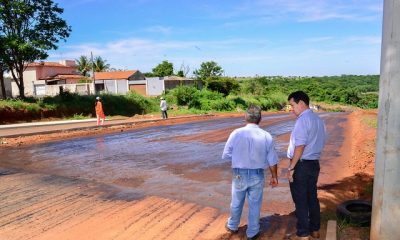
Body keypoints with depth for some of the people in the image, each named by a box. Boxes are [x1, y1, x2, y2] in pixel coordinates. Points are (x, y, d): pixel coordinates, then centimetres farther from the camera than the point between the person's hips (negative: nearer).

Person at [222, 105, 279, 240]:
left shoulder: (236, 133, -13)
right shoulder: (266, 136, -8)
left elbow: (226, 155, -7)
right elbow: (272, 161, -2)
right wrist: (274, 177, 12)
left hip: (239, 174, 0)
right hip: (257, 175, 0)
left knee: (236, 203, 20)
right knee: (254, 205, 16)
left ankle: (232, 226, 42)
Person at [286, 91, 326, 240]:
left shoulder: (303, 120, -18)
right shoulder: (318, 120, 10)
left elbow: (300, 146, -22)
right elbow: (320, 144, 15)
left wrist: (291, 167, -17)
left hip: (301, 165, -9)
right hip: (314, 164, 9)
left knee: (301, 201, 3)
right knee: (312, 198, 18)